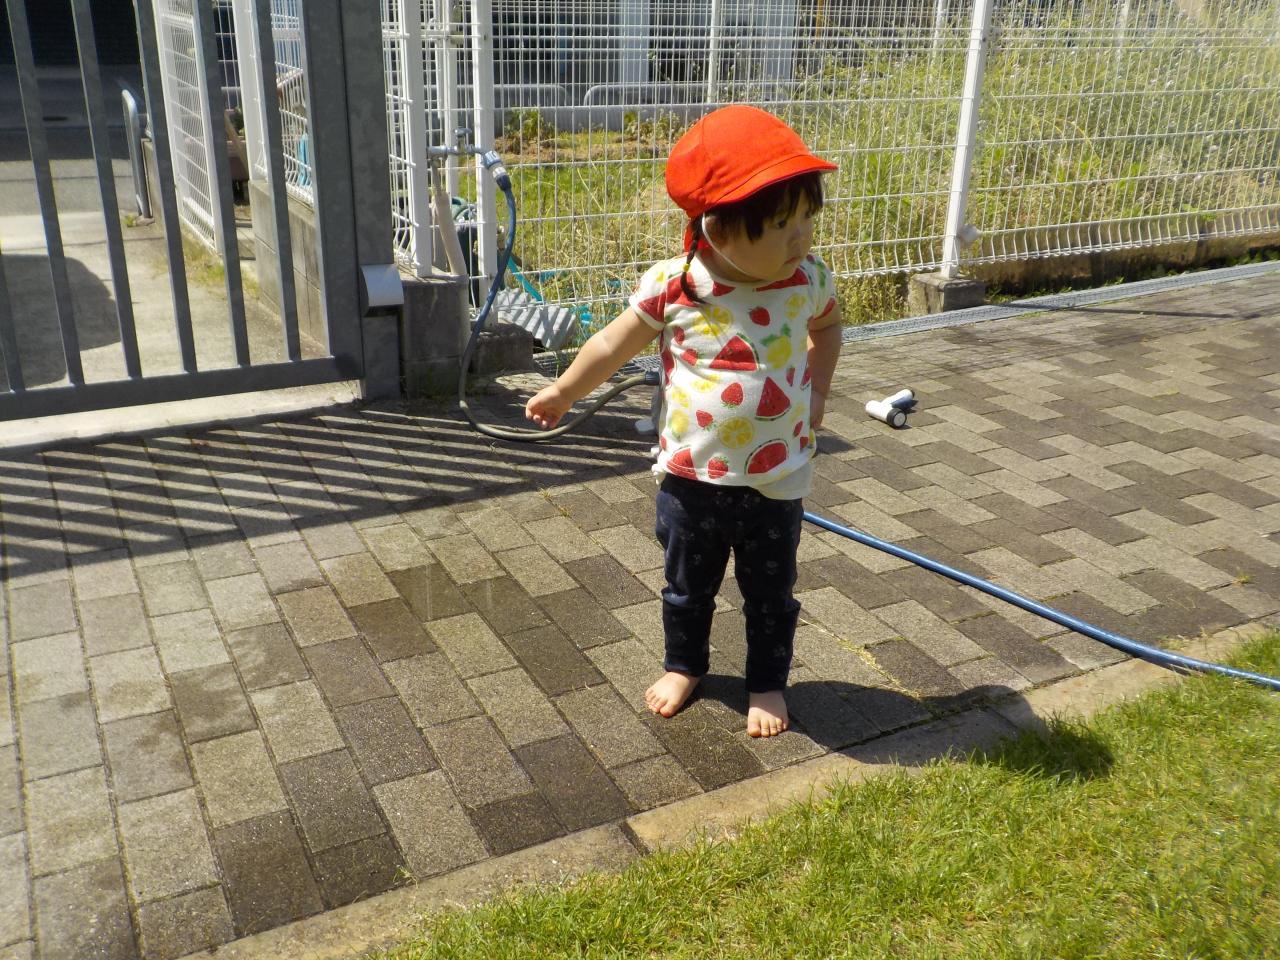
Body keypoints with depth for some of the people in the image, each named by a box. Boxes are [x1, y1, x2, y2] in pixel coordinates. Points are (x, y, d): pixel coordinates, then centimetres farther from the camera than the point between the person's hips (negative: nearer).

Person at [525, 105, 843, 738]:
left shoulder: (807, 280, -11)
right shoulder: (673, 286, -17)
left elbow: (827, 325, 15)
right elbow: (613, 345, -1)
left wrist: (817, 390, 7)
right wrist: (563, 393, 10)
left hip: (776, 481, 1)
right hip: (690, 477, 0)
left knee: (770, 594, 17)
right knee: (687, 587, 20)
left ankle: (767, 682, 40)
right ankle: (683, 665, 46)